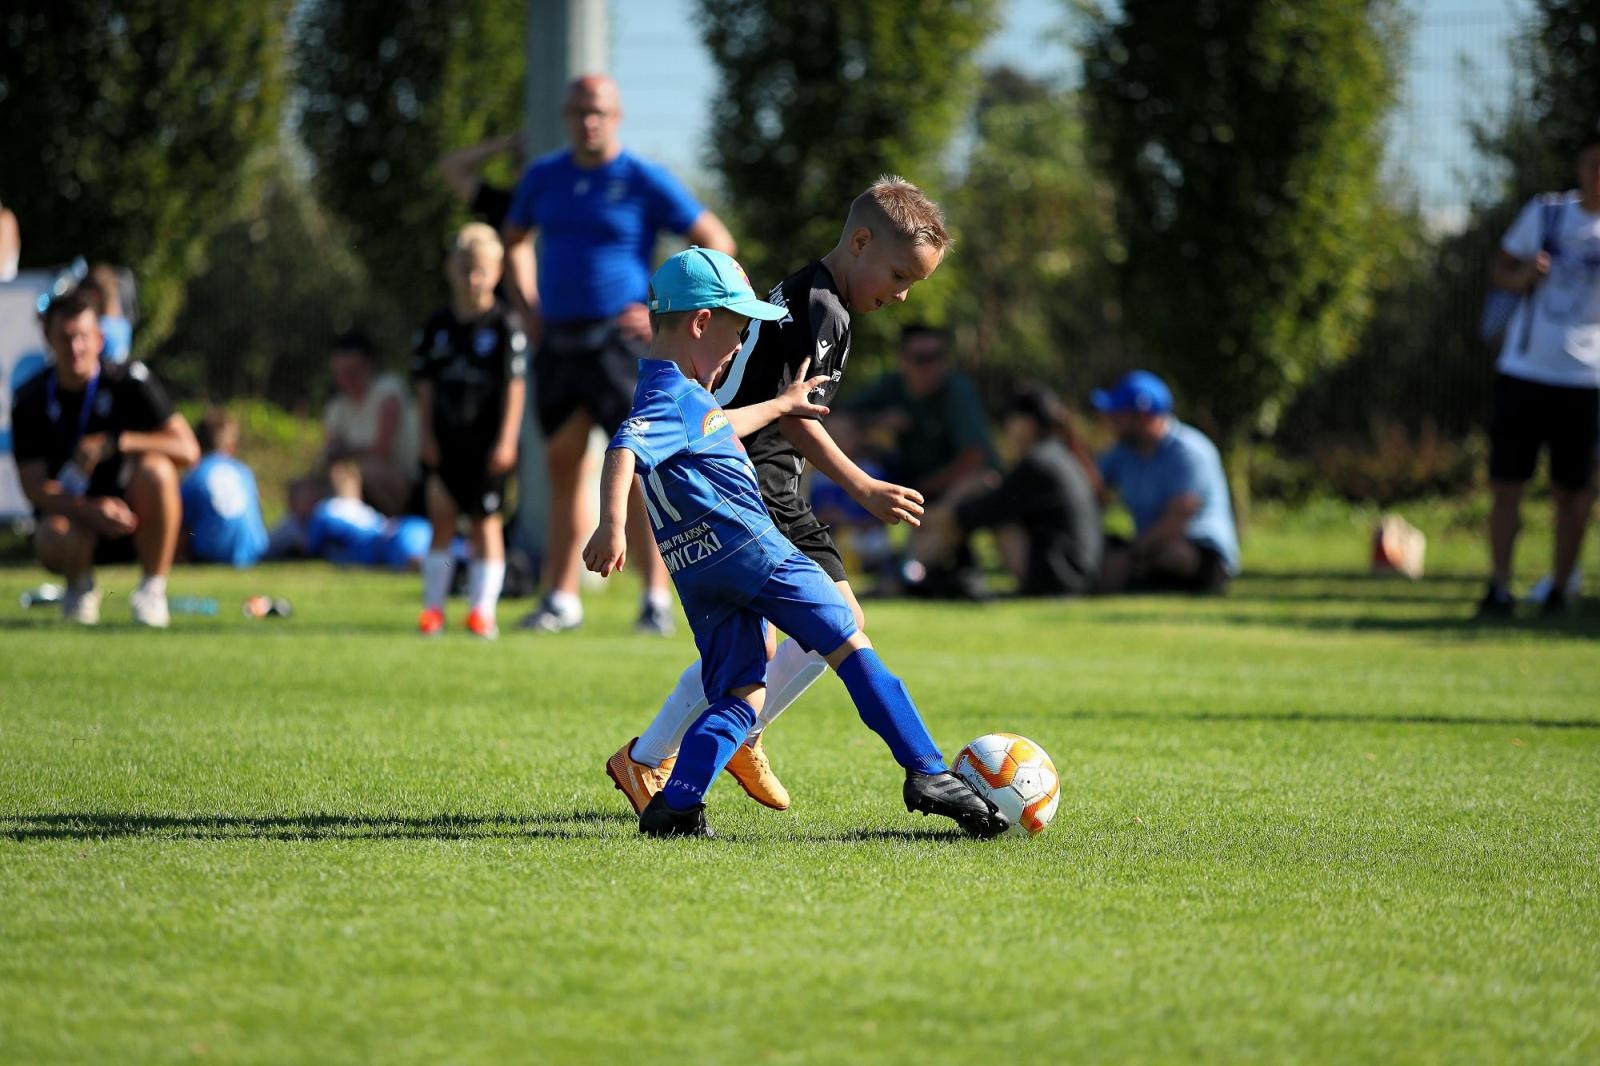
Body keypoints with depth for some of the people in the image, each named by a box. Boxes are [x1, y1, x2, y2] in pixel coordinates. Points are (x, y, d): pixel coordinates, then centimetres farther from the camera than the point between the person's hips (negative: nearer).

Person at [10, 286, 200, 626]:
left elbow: (188, 450, -16)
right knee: (54, 539, -36)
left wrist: (116, 443, -28)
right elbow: (34, 486, -10)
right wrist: (91, 511, -29)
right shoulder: (30, 400, -4)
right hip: (73, 512, 0)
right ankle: (80, 585, 4)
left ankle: (152, 588, -15)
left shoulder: (130, 381, -7)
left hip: (135, 516, 0)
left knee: (155, 469, -32)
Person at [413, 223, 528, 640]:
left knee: (486, 522, 2)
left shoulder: (506, 325, -4)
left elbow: (515, 386, -6)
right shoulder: (437, 326, 5)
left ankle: (483, 609, 5)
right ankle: (433, 606, 8)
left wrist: (507, 440, -11)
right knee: (442, 519, 3)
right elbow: (426, 385, 7)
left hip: (487, 443, -3)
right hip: (445, 440, 3)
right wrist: (427, 435, 1)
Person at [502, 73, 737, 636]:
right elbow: (515, 240, 29)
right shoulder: (543, 177, 10)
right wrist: (528, 307, 16)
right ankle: (562, 599, 14)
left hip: (618, 339, -5)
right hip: (557, 343, 5)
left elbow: (717, 244, -2)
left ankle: (656, 599, -8)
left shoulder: (644, 181, -5)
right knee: (564, 467, 8)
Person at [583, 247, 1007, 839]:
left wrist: (782, 405, 54)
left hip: (700, 576, 10)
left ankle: (675, 806, -10)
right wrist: (612, 526, -42)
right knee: (849, 647, -4)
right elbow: (623, 453, -27)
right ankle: (927, 774, -6)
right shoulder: (674, 397, -10)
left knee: (739, 697, 7)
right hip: (747, 545, -10)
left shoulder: (670, 392, 21)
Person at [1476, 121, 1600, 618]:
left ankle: (1559, 589, 12)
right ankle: (1499, 587, 6)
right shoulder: (1545, 212, 6)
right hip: (1522, 368, 2)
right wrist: (1523, 274, -7)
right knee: (1505, 483, 0)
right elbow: (1501, 268, 15)